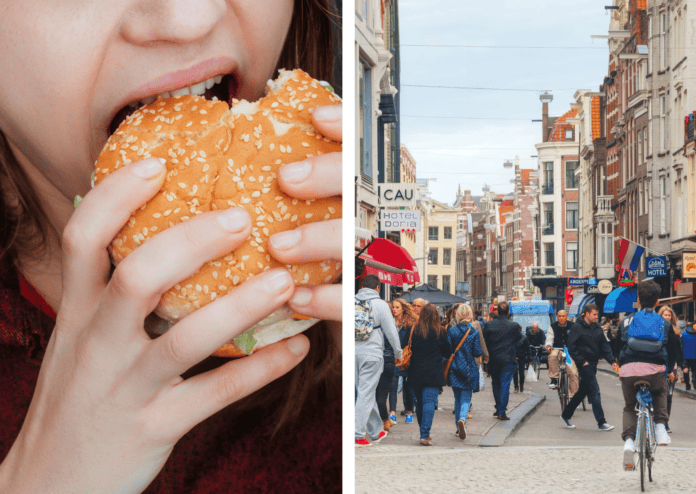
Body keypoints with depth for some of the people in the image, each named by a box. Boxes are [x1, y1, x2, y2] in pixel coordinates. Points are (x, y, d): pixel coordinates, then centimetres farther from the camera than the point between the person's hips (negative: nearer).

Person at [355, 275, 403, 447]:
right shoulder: (380, 304, -6)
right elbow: (391, 332, -3)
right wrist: (398, 353, 10)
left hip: (354, 352, 5)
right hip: (372, 352, -5)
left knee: (367, 392, 16)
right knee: (366, 393, -2)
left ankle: (376, 431, 27)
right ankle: (357, 434, -6)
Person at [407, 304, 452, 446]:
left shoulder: (414, 330, -2)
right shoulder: (440, 332, -5)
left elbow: (408, 350, 3)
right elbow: (448, 353, 3)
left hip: (416, 373, 2)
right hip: (433, 373, -2)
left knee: (420, 402, 14)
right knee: (429, 401, -5)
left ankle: (424, 433, 23)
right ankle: (425, 435, -16)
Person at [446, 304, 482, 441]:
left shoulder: (451, 331, -4)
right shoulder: (474, 332, -4)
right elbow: (477, 354, -3)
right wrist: (476, 366, 14)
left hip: (454, 369, 1)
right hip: (469, 370, -1)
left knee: (457, 398, 15)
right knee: (466, 398, 1)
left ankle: (458, 427, 17)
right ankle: (462, 419, -27)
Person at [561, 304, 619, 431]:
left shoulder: (597, 328, 11)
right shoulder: (577, 327, -9)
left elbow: (604, 345, 12)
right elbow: (572, 347, -10)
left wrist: (612, 361, 1)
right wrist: (582, 361, -16)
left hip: (593, 363, 7)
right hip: (584, 364, -7)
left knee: (582, 391, 14)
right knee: (594, 391, -10)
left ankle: (566, 415, 27)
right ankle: (601, 422, -8)